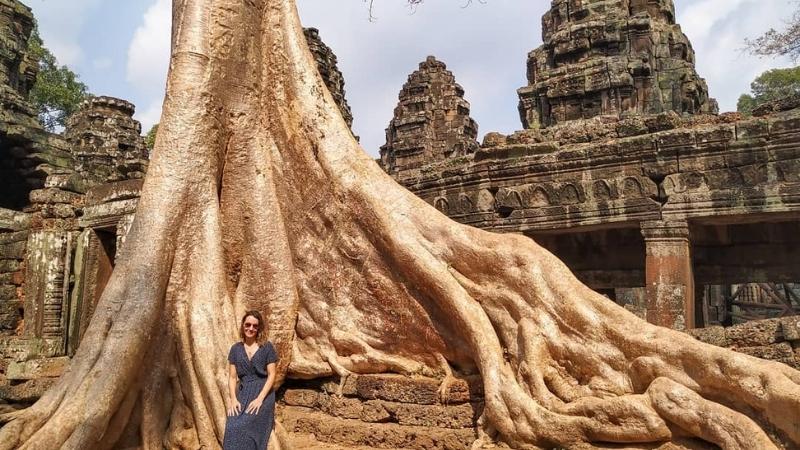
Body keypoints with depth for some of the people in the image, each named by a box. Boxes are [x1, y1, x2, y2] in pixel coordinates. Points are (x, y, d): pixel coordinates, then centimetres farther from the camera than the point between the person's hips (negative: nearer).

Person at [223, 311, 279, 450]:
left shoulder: (267, 347, 0)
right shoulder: (236, 349, 9)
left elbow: (271, 375, -3)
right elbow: (232, 377, 8)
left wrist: (259, 398, -13)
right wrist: (233, 399, -7)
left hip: (263, 394, -3)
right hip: (243, 394, 3)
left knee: (241, 428, -22)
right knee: (232, 428, -19)